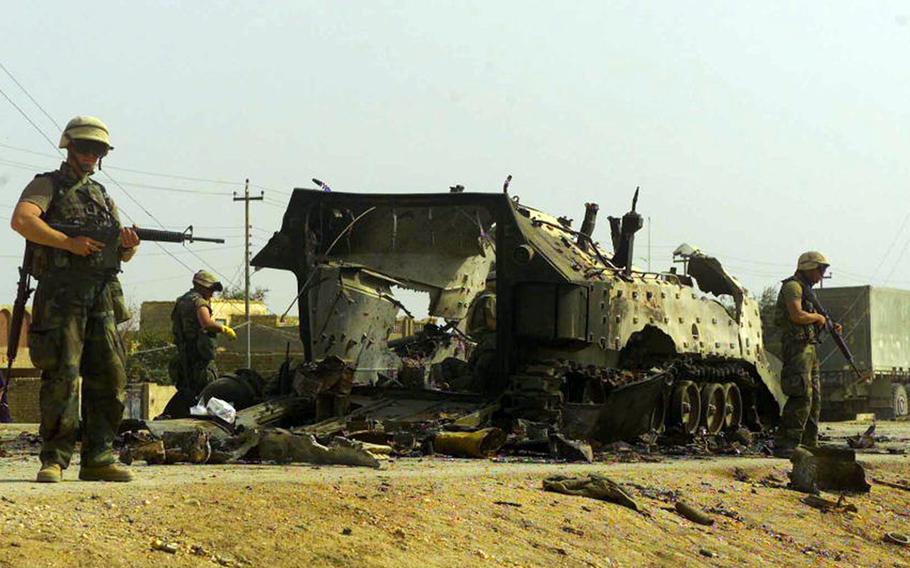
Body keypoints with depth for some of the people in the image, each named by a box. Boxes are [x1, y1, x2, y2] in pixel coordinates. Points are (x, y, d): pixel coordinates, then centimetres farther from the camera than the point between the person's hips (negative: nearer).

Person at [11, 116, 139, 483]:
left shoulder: (103, 195, 23)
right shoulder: (48, 185, 5)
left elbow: (123, 254, 21)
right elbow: (22, 220, -16)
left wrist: (129, 245, -3)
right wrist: (69, 243, -19)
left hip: (102, 298, 6)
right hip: (61, 297, -6)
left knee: (110, 377, 2)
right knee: (62, 377, -10)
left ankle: (97, 459, 8)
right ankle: (53, 460, -5)